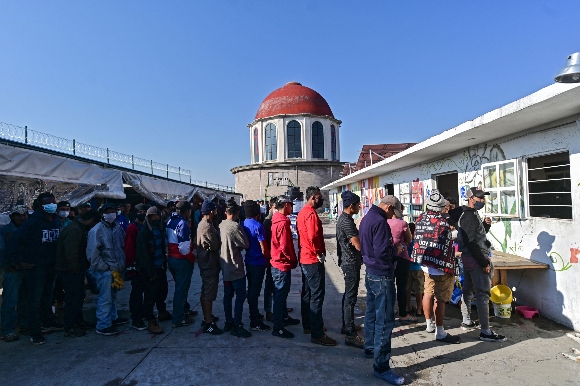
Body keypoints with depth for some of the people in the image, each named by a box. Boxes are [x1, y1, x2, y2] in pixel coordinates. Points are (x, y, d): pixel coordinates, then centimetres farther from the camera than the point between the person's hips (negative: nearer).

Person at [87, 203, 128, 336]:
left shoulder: (118, 228, 8)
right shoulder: (97, 230, -13)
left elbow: (122, 246, 16)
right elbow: (92, 253, -16)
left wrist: (122, 264, 9)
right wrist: (105, 267, -14)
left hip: (116, 269, 7)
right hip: (104, 270, -7)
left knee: (113, 295, 20)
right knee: (105, 298, -3)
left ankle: (112, 318, 35)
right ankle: (103, 326, 7)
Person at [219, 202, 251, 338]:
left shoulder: (221, 226, 3)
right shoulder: (235, 226, -19)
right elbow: (246, 244, -13)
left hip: (225, 267, 8)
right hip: (236, 267, -8)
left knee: (228, 295, 15)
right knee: (240, 296, -1)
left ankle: (228, 322, 25)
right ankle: (237, 326, 1)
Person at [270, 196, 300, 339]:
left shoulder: (277, 220, 9)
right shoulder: (283, 222, -22)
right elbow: (285, 247, -25)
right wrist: (293, 260, -10)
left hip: (277, 262, 10)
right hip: (283, 264, -10)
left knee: (282, 293, 22)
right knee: (280, 295, -1)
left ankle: (284, 317, 38)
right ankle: (278, 328, 8)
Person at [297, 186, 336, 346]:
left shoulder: (302, 213, 13)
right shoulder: (311, 213, -18)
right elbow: (313, 237, -27)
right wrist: (320, 254, -14)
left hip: (305, 258, 10)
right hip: (313, 260, -10)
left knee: (307, 292, 17)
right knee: (317, 295, -5)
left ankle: (308, 325, 29)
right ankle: (317, 334, 0)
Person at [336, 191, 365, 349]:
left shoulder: (343, 218, 11)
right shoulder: (347, 221, -21)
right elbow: (359, 245, -22)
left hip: (347, 261, 11)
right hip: (351, 263, -11)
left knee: (348, 294, 19)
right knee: (351, 297, -6)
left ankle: (346, 325, 32)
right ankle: (350, 334, 0)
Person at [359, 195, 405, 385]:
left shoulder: (367, 218, 10)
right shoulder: (379, 221, -21)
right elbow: (382, 252, -26)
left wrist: (390, 247, 9)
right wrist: (396, 249, -8)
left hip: (371, 272, 10)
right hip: (382, 276, -10)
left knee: (372, 313, 21)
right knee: (385, 320, -4)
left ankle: (370, 348, 36)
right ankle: (381, 366, 2)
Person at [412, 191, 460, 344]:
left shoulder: (421, 218, 0)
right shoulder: (442, 223, -19)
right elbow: (446, 248, -17)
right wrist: (450, 268, -8)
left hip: (425, 263, 8)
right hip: (440, 267, -8)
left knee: (428, 293, 19)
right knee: (440, 299, 0)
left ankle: (429, 324, 34)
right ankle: (440, 333, 8)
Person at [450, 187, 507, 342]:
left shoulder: (471, 214, 14)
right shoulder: (470, 216, -17)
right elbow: (471, 243, -23)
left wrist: (486, 225, 3)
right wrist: (484, 263, -21)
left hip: (468, 258, 10)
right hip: (476, 259, -10)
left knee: (468, 290, 17)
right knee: (483, 294, -7)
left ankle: (467, 321, 29)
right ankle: (485, 331, -3)